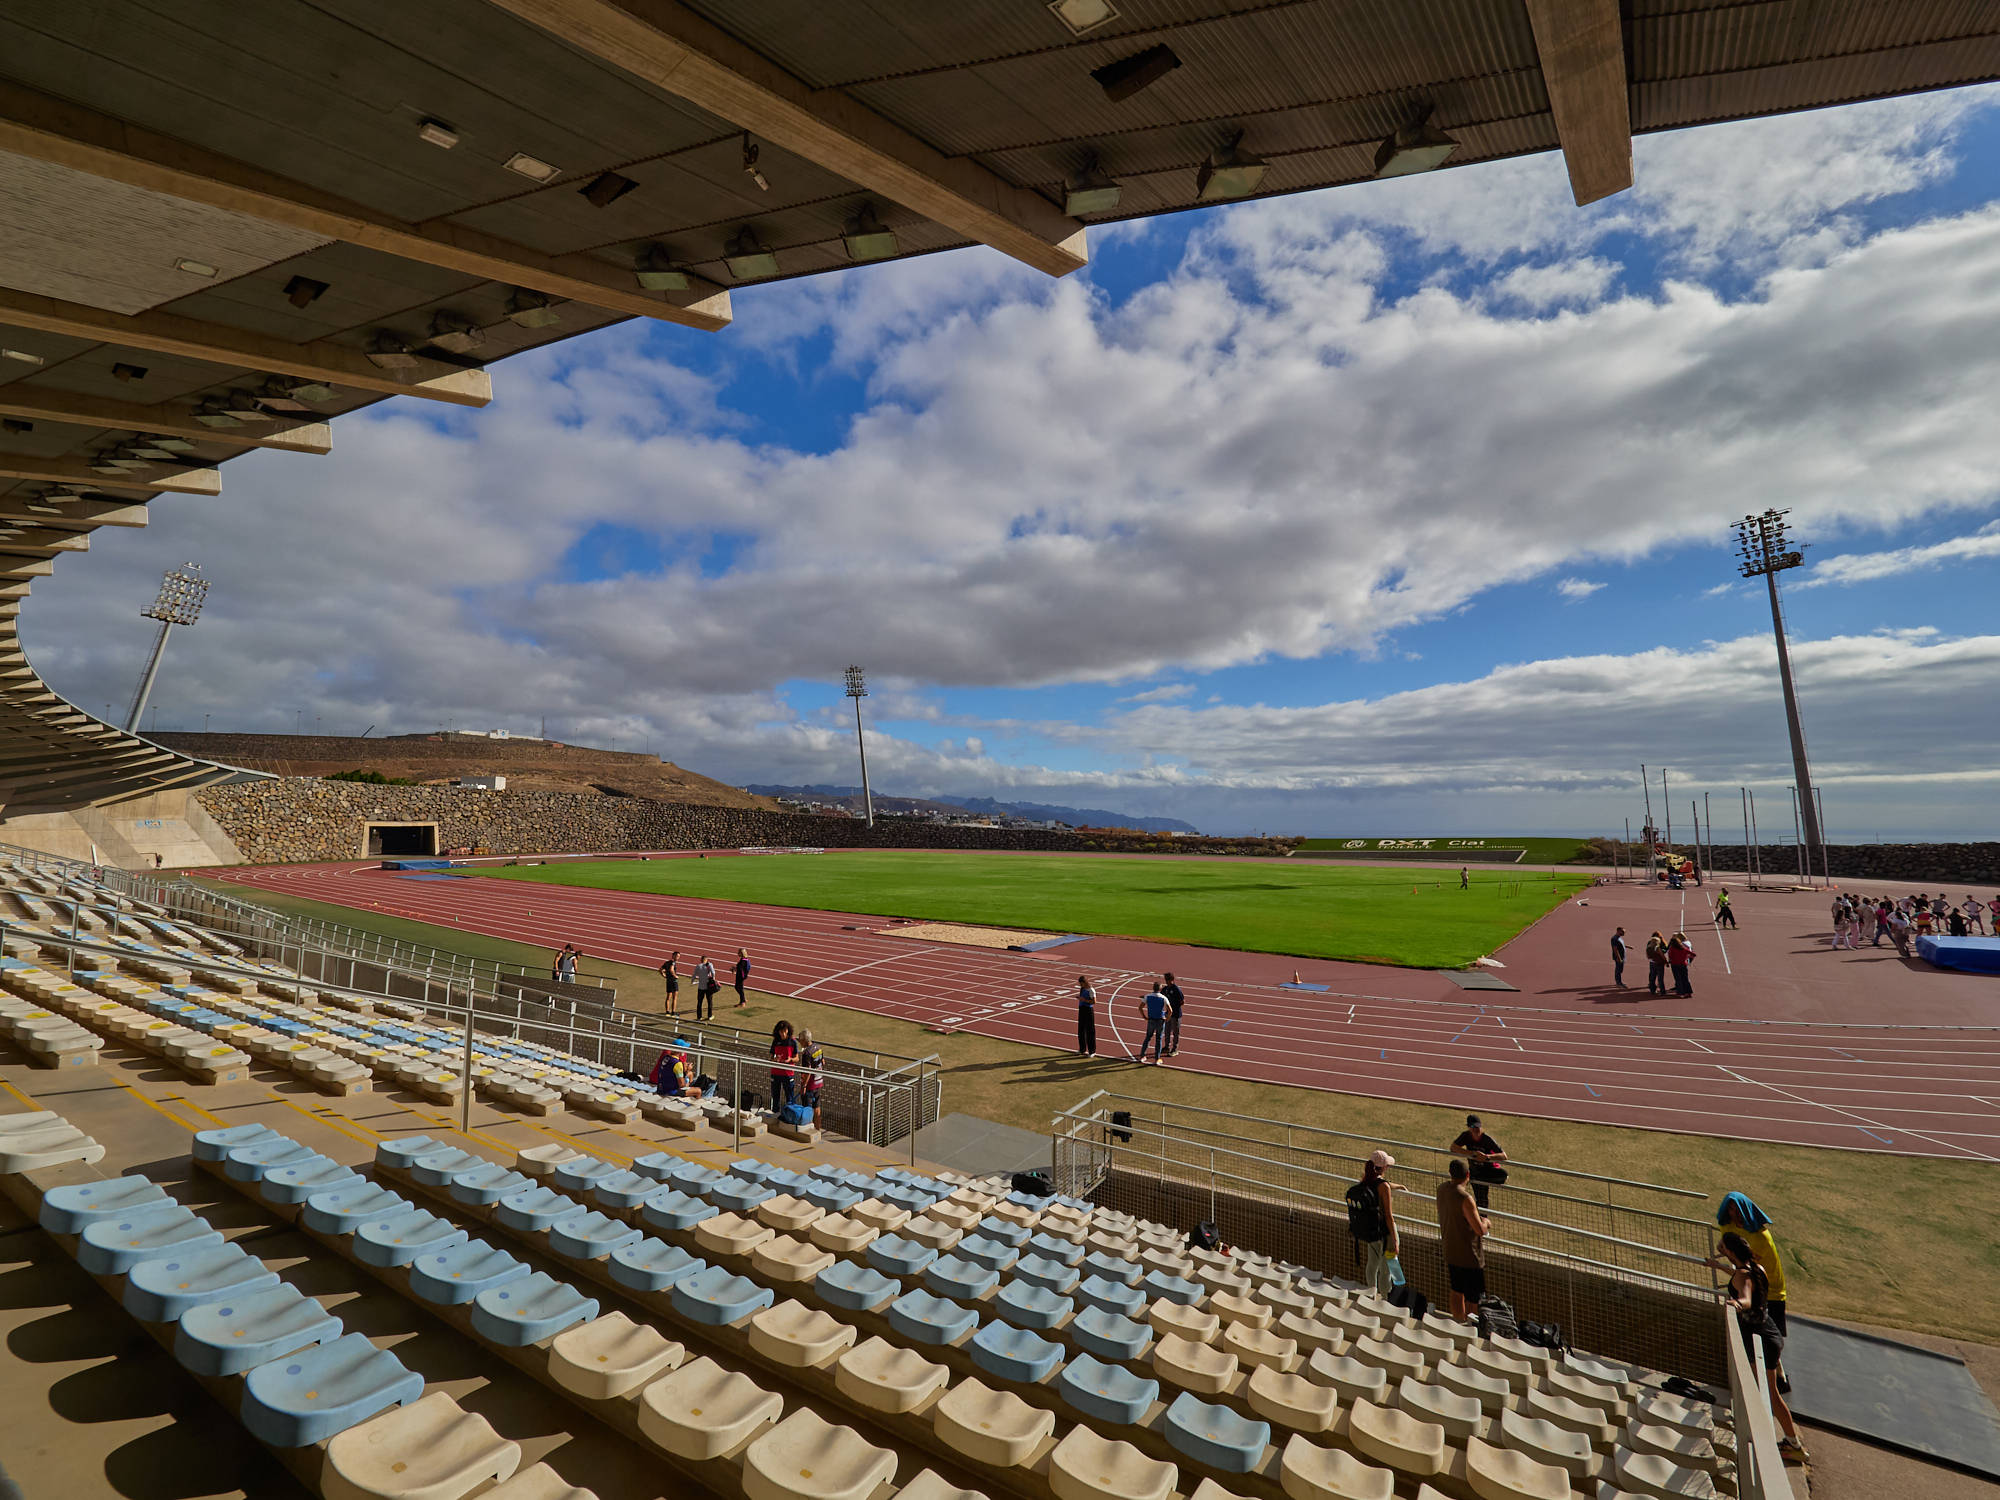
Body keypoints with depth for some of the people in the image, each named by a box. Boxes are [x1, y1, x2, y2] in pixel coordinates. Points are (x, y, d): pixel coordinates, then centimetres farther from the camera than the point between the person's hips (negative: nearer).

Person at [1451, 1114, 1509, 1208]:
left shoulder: (1487, 1139, -20)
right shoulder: (1466, 1135, -11)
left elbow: (1504, 1156, -27)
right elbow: (1453, 1147, -19)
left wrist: (1487, 1156, -43)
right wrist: (1473, 1153, -28)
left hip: (1489, 1169, -2)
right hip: (1475, 1171, 2)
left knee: (1503, 1174, -32)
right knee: (1480, 1200, 3)